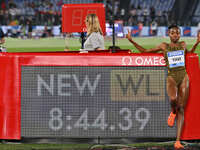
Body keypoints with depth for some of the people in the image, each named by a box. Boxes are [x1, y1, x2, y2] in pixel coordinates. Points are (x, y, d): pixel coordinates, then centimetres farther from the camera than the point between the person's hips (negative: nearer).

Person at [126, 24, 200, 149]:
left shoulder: (183, 45, 14)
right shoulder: (164, 46, 9)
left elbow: (189, 53, 38)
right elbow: (145, 51, 19)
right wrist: (131, 41, 15)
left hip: (183, 76, 2)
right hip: (171, 77, -2)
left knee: (181, 109, -4)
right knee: (173, 99, -35)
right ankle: (173, 112, 5)